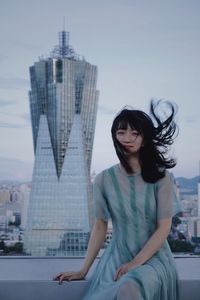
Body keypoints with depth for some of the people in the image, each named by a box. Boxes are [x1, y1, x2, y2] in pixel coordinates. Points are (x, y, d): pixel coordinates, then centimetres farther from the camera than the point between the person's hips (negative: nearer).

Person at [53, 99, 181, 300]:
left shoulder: (161, 178, -4)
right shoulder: (104, 180, 1)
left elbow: (164, 228, -7)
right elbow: (100, 227, 7)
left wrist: (136, 263, -16)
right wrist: (83, 271, 5)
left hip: (153, 256, -2)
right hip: (117, 256, 2)